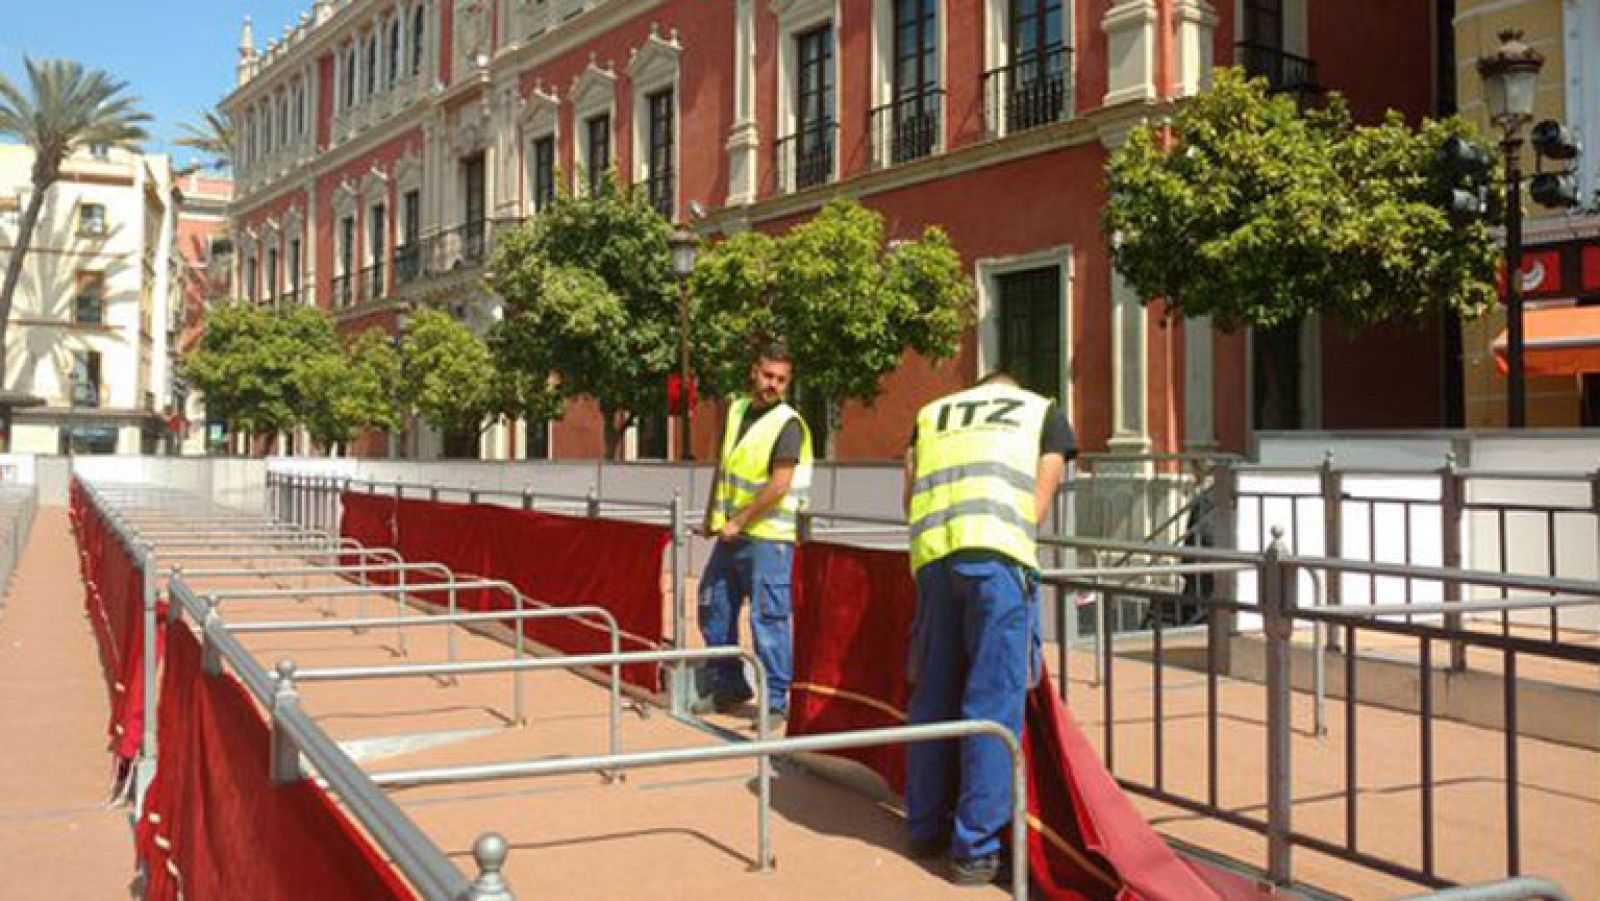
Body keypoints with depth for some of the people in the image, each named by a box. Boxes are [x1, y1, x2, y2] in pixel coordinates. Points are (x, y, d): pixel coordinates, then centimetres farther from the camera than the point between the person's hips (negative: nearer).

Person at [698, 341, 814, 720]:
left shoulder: (787, 424, -12)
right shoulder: (737, 410, 10)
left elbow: (779, 486, -20)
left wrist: (738, 521, -16)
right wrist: (712, 515, 17)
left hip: (767, 537, -8)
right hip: (731, 533, 8)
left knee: (768, 618, -7)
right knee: (714, 610, 15)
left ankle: (775, 699, 2)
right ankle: (728, 686, 29)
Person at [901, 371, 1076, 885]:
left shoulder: (931, 413, 28)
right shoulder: (1043, 412, 22)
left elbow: (911, 500, 18)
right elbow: (1038, 506, 13)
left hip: (933, 557, 4)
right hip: (1000, 558, -3)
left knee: (933, 698, 14)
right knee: (992, 705, 1)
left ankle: (926, 828, 23)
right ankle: (975, 847, 2)